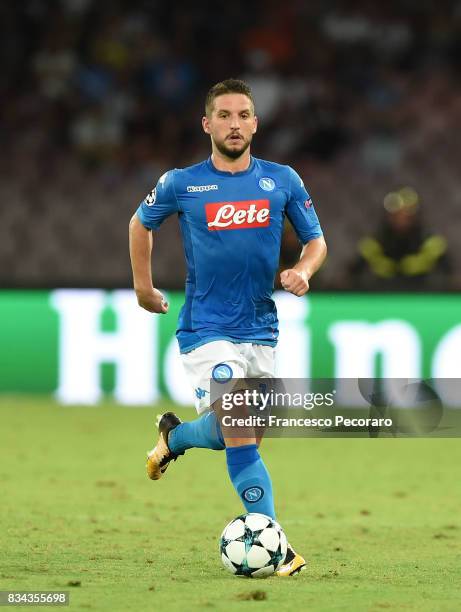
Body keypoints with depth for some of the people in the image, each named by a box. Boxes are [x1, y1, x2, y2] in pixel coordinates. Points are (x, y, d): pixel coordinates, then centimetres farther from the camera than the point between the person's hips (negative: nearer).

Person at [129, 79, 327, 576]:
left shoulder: (282, 181, 2)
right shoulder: (180, 185, -3)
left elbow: (315, 241, 10)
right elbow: (141, 223, 16)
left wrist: (303, 270, -11)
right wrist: (143, 286, 15)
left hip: (261, 329, 4)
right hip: (206, 329, -4)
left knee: (238, 435, 13)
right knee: (239, 433, -18)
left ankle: (173, 437, 44)